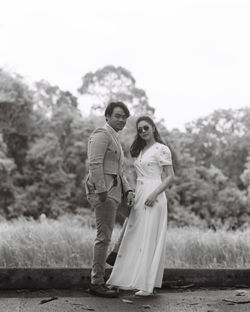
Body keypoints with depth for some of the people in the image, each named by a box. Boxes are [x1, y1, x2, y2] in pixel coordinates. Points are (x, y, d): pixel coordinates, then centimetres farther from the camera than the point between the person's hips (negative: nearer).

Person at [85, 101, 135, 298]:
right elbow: (95, 164, -18)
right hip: (103, 190, -10)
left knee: (105, 237, 11)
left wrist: (128, 190, 13)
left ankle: (98, 280, 18)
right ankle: (97, 282, -5)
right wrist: (101, 190, -24)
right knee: (104, 237, -10)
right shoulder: (102, 134, -6)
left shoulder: (115, 139, 26)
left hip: (113, 191, 10)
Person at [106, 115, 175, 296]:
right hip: (139, 196, 8)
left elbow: (170, 176, -8)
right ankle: (129, 280, 14)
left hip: (153, 197, -7)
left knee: (149, 239, -6)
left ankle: (147, 285, -2)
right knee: (133, 238, 7)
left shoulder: (161, 149, -4)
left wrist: (154, 194, -19)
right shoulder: (141, 150, 18)